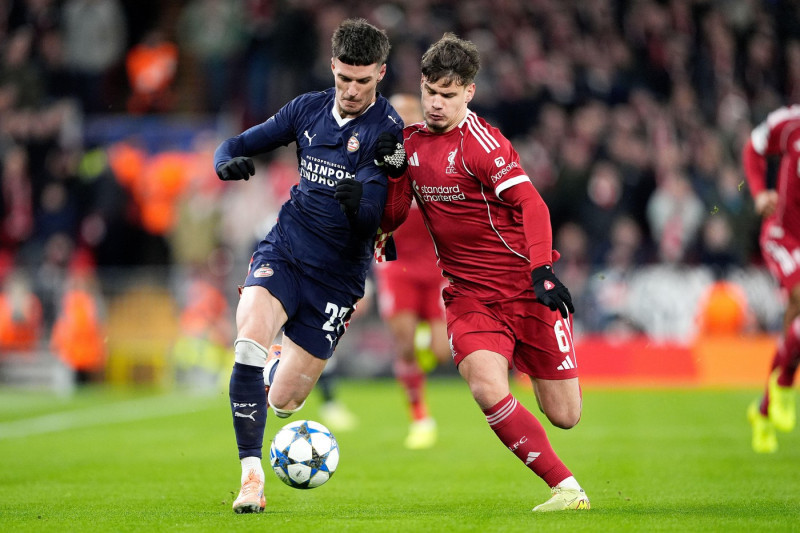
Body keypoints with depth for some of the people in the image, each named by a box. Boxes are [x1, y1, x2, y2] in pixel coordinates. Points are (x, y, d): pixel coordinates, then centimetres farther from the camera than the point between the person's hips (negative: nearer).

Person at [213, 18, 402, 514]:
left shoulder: (387, 131, -11)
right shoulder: (309, 109, 3)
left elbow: (373, 215, -20)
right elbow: (240, 144, 9)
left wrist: (358, 200, -44)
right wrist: (229, 162, -15)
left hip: (337, 274, -2)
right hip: (284, 249, 2)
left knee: (282, 401, 0)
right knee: (250, 341, -28)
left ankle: (286, 365, 40)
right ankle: (251, 475, -23)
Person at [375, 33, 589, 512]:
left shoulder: (478, 140, -13)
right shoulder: (412, 142, 7)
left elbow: (531, 204, -19)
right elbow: (389, 221, 12)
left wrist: (543, 271, -30)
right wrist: (395, 172, -5)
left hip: (525, 288, -4)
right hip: (469, 293, 4)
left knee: (565, 415, 0)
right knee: (488, 388, -25)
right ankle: (567, 489, -15)